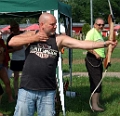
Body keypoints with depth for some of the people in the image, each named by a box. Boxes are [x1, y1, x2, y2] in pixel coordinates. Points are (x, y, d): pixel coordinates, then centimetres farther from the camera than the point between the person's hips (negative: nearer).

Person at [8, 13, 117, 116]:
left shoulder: (59, 39, 1)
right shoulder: (31, 35, 4)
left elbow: (81, 44, -6)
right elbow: (11, 42, -7)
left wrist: (104, 43, -13)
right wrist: (34, 39, -8)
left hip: (48, 91, 0)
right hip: (27, 89, 0)